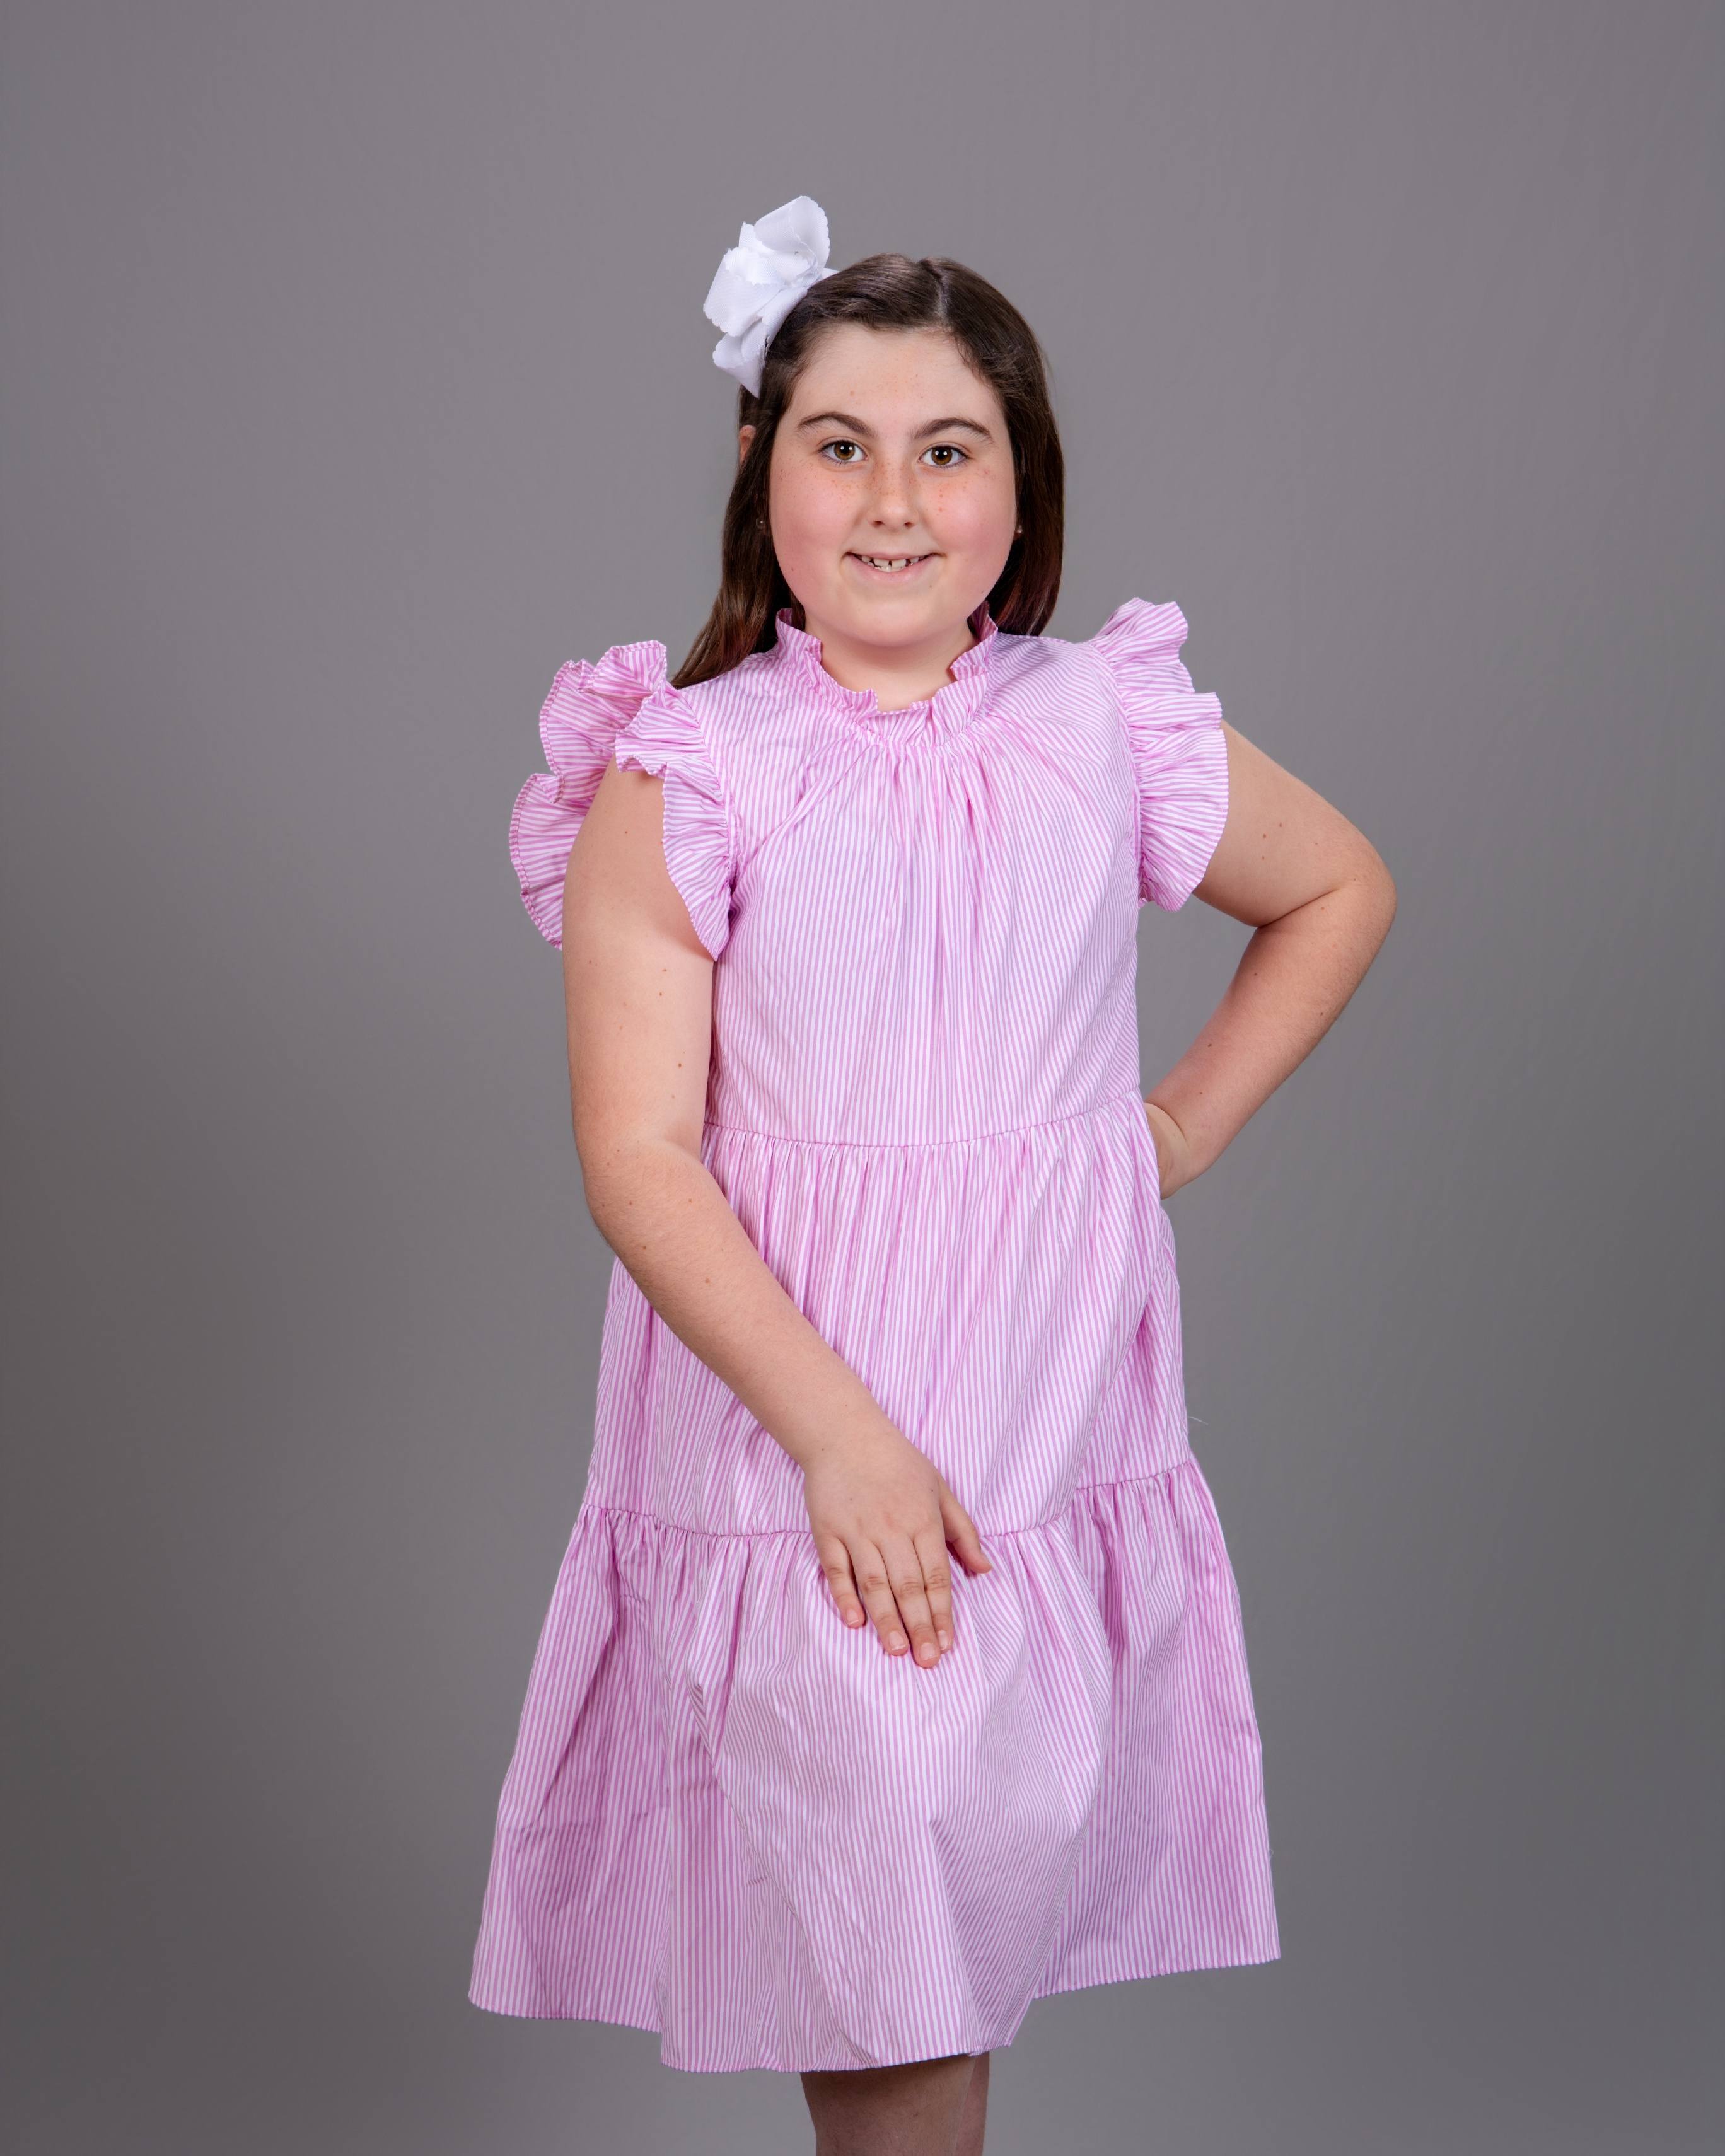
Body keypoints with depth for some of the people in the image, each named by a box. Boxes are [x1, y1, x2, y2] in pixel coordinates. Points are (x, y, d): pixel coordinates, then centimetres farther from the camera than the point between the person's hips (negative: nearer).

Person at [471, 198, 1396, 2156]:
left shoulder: (1109, 736, 2)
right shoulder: (680, 778, -7)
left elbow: (1341, 890, 19)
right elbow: (635, 1152, -12)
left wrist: (1188, 1123, 9)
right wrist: (845, 1434, -18)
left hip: (1052, 1408, 3)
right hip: (783, 1419, -2)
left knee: (998, 1850, 11)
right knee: (864, 1898, -2)